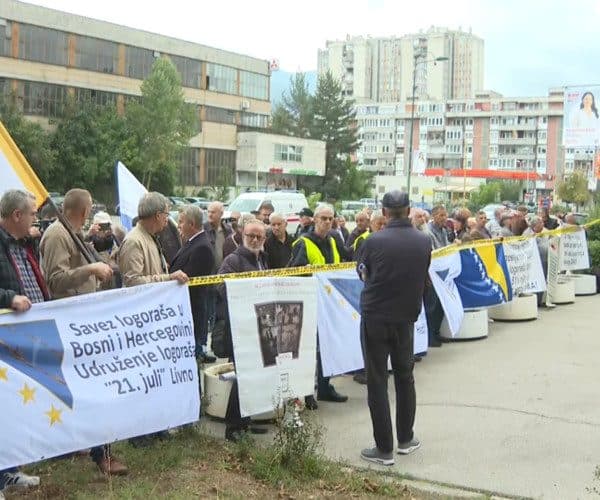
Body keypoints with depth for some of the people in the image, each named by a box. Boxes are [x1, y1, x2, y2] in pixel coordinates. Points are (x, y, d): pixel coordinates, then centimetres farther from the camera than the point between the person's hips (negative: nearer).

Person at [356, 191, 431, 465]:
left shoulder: (374, 241, -15)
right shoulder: (424, 242, -4)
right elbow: (423, 279, 8)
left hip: (375, 317, -3)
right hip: (406, 318, 3)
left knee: (377, 381, 4)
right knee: (405, 376, 20)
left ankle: (384, 448, 7)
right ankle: (406, 439, 29)